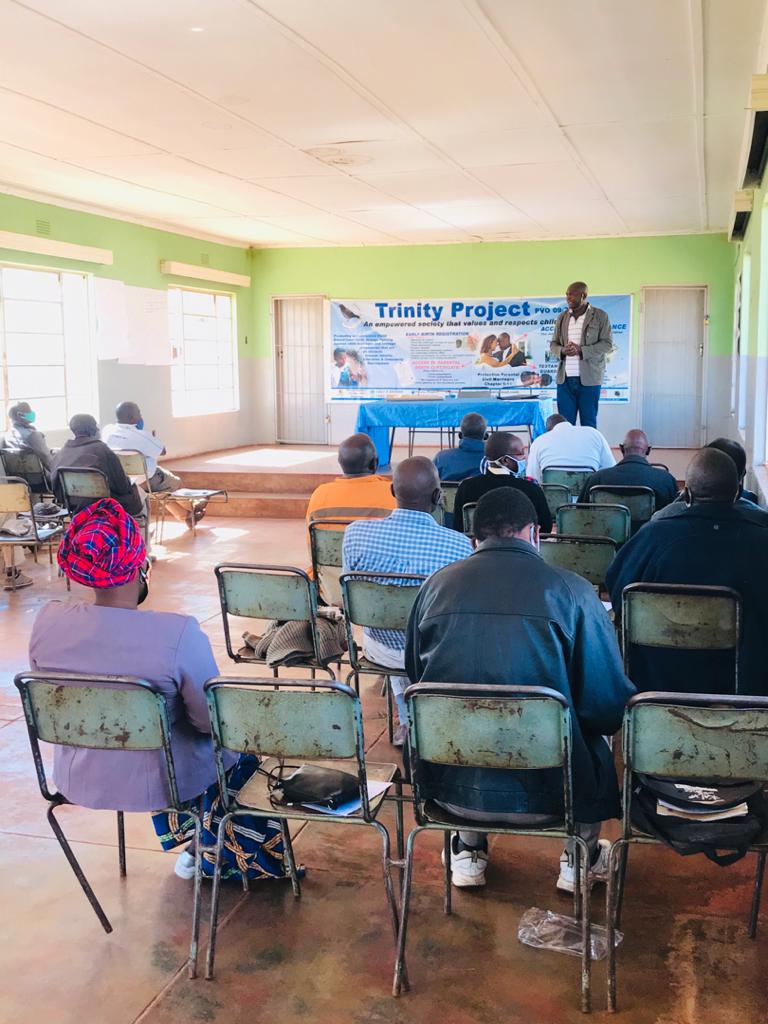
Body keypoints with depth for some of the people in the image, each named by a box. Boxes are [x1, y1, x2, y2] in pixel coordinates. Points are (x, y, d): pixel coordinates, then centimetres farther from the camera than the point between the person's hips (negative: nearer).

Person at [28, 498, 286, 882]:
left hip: (77, 781, 5)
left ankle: (187, 839, 46)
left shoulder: (47, 620, -15)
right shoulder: (179, 633, -29)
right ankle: (217, 857, 43)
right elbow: (211, 720, -18)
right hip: (155, 784, -4)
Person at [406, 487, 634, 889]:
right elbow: (609, 708, -7)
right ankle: (580, 859, 43)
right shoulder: (571, 590, -10)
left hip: (449, 787, 2)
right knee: (595, 741, 29)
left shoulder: (437, 585, -2)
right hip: (542, 794, -2)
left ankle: (469, 852, 43)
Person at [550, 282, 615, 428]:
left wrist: (581, 350, -17)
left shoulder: (600, 316, 1)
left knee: (588, 424, 2)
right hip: (565, 379, 4)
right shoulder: (562, 317, 14)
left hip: (589, 379, -3)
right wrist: (562, 350, -10)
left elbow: (607, 344, -4)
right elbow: (553, 345, 14)